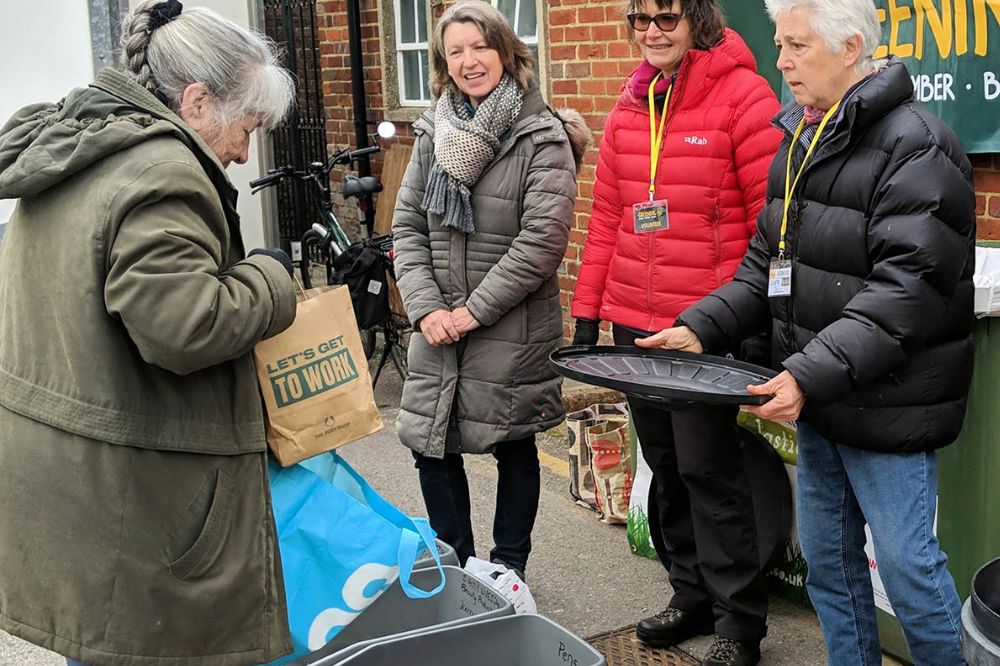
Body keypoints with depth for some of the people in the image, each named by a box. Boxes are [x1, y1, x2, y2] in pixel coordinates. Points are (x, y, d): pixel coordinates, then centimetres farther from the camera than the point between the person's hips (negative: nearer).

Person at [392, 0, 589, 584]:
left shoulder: (543, 138, -10)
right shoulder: (433, 134, 6)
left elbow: (543, 240, -17)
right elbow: (408, 227, 6)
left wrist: (473, 310, -17)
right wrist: (425, 308, -7)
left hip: (512, 329, -5)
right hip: (439, 328, 5)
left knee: (514, 448, 10)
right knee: (431, 444, 9)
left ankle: (506, 572, 29)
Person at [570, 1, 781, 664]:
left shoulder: (741, 95, -9)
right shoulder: (630, 107, 11)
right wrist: (588, 310, 11)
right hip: (634, 322, 7)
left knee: (707, 469, -2)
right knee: (665, 466, 14)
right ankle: (692, 595, 30)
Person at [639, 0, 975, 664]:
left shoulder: (916, 147, -15)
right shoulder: (800, 140, 11)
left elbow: (906, 290, -23)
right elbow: (768, 262, 14)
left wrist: (812, 373, -29)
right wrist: (700, 327, 1)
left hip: (887, 403, -8)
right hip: (816, 401, 8)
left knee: (906, 563, 1)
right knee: (827, 558, 17)